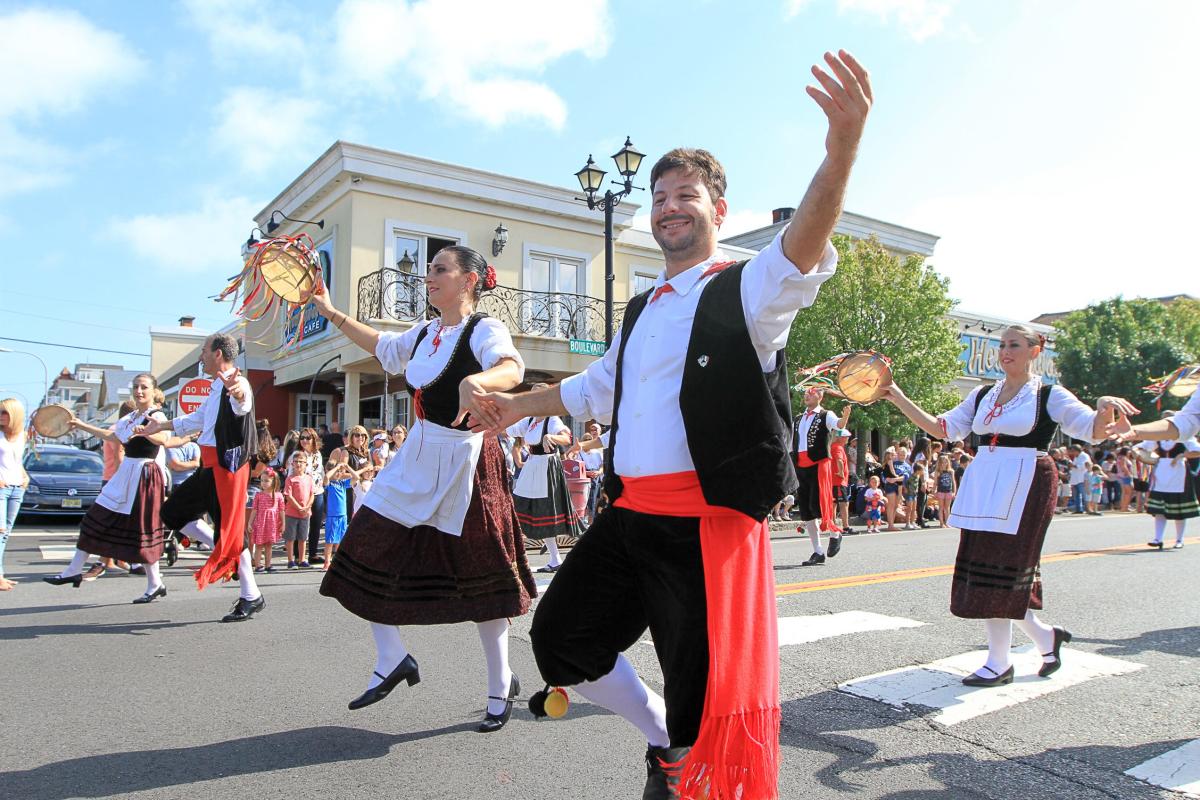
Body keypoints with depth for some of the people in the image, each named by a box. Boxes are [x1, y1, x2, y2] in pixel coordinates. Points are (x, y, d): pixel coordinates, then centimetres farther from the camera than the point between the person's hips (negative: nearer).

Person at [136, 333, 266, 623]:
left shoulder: (236, 383, -15)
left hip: (227, 465, -10)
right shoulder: (216, 387, 18)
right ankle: (224, 555, 16)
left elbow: (242, 404, -40)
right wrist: (162, 425, 44)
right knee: (173, 511, 13)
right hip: (210, 466, 10)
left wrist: (238, 393, -65)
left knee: (230, 531, -6)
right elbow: (198, 418, 35)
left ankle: (251, 597, 4)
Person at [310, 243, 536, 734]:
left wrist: (477, 381, -57)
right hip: (418, 457, 8)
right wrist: (333, 314, 29)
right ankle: (392, 660, 22)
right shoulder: (426, 332, 11)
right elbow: (383, 347, 32)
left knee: (477, 577, 2)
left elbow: (512, 368, -35)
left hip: (464, 463, -7)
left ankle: (502, 686, 21)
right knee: (365, 554, 4)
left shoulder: (484, 329, -13)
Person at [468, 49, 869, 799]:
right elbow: (596, 386, 32)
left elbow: (802, 251, -27)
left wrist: (841, 151, -45)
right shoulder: (642, 310, 18)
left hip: (708, 527, -7)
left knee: (705, 702, -1)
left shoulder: (747, 290, -5)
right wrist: (520, 405, 42)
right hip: (629, 517, 8)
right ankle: (662, 735, 38)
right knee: (561, 641, 17)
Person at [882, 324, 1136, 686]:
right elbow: (942, 428, 14)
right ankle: (1045, 636, 28)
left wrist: (1105, 408, -29)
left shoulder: (1048, 395, 0)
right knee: (983, 571, 6)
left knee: (1002, 572, -5)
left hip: (1025, 489, -6)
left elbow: (1094, 430, -7)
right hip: (984, 489, 6)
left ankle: (999, 664, 9)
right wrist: (899, 400, 7)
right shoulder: (983, 395, 13)